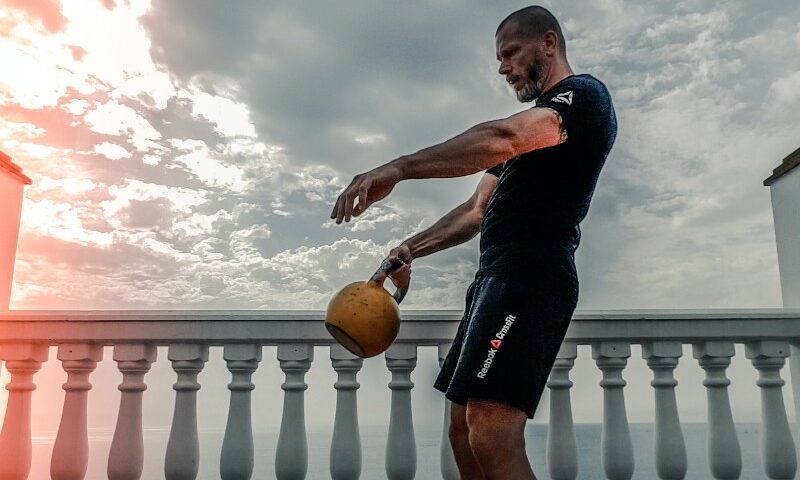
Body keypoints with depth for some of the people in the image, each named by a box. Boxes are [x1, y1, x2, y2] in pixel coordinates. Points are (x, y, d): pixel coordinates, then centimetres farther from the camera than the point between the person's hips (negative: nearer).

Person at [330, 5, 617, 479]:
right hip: (498, 275, 10)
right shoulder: (532, 125, 29)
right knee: (465, 430, 12)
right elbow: (477, 210, 27)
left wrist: (398, 168, -27)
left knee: (491, 437, -21)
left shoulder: (584, 93, -1)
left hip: (529, 273, -10)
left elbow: (502, 138, -23)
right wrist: (412, 249, 16)